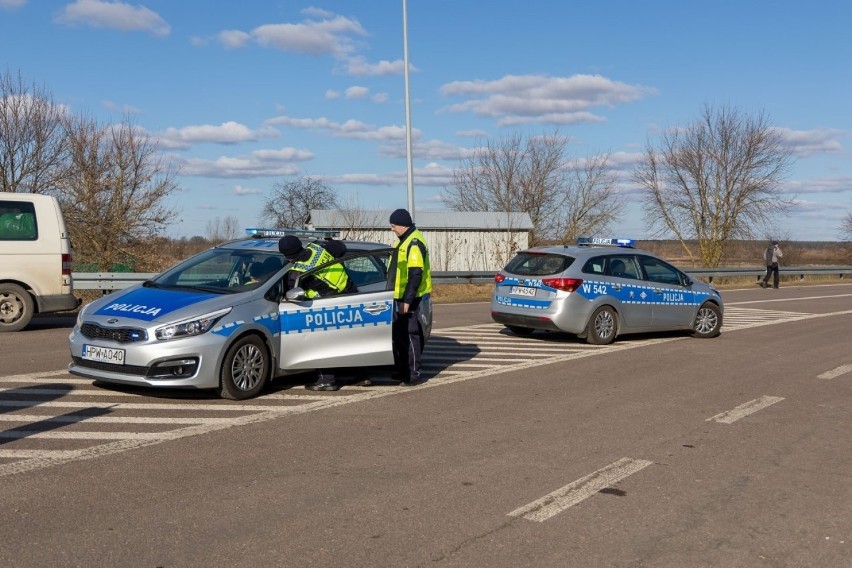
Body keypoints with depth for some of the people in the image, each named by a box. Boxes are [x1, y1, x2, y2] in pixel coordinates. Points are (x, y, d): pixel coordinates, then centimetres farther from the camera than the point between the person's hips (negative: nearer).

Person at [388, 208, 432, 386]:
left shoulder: (414, 243, -17)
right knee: (398, 334, 15)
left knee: (410, 334, -7)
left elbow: (415, 275, -23)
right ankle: (402, 370, 24)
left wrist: (407, 300, -24)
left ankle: (415, 374, -1)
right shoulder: (403, 241, 17)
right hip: (401, 297, 10)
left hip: (411, 299, -10)